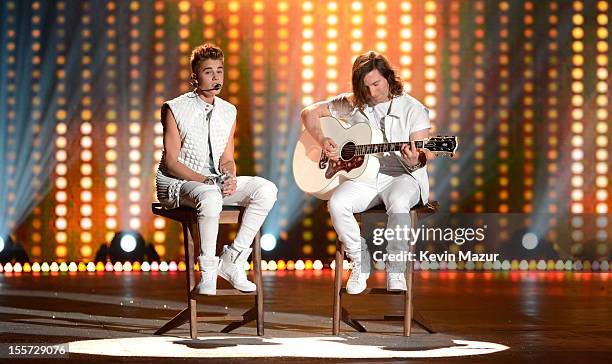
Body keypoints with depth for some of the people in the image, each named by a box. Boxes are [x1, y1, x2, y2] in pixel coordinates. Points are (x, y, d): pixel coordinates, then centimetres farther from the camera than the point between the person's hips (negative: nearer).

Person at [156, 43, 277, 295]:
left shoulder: (228, 112, 10)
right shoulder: (175, 109, -7)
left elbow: (227, 159, 11)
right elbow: (171, 163, -11)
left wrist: (230, 178, -14)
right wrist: (206, 181, -23)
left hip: (216, 182, 6)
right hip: (177, 183, -6)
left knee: (266, 189, -16)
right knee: (210, 198, -39)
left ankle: (233, 260, -11)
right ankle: (208, 270, -23)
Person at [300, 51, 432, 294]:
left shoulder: (412, 109, 0)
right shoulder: (351, 104, 9)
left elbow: (422, 156, -5)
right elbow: (309, 112, 13)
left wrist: (415, 161, -30)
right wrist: (322, 141, -5)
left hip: (401, 176, -3)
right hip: (362, 176, 3)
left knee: (398, 203, -39)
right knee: (337, 203, -29)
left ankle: (395, 271, -26)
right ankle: (360, 262, -9)